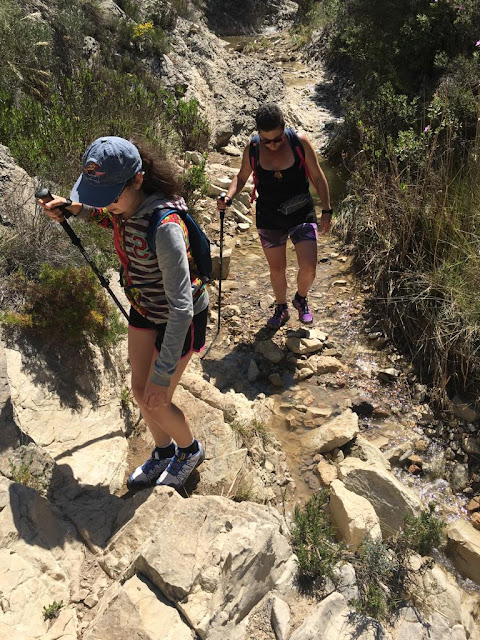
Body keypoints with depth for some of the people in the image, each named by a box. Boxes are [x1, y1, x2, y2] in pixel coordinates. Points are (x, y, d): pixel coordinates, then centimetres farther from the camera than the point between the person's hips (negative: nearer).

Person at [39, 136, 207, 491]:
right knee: (140, 390, 16)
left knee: (157, 403, 5)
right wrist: (73, 207, -4)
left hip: (181, 318, -8)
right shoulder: (124, 205, -12)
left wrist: (163, 375, -33)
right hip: (145, 308, 8)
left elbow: (181, 306, -35)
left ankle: (190, 450, 38)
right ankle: (163, 453, 44)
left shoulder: (165, 226, -36)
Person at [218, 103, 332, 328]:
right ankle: (281, 308, 39)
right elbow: (241, 177, 7)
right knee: (276, 268, 14)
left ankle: (301, 299, 24)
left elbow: (317, 177, -3)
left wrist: (326, 210, -2)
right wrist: (229, 196, -13)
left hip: (301, 214, -1)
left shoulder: (299, 142, -13)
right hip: (269, 218, 2)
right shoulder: (252, 149, -9)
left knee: (308, 268, -10)